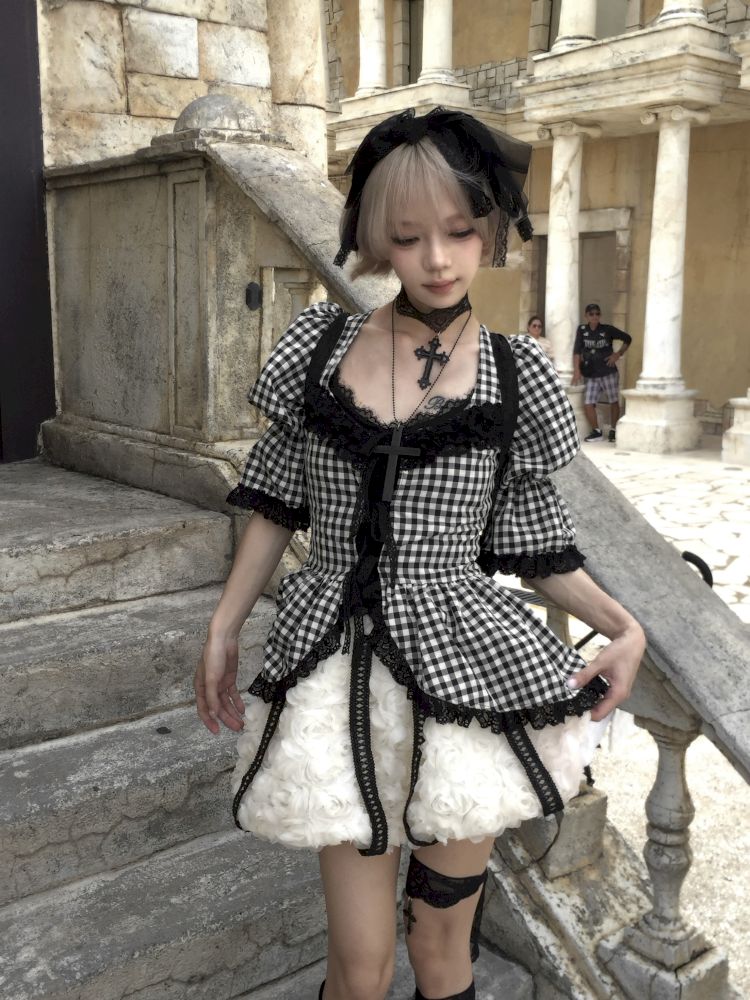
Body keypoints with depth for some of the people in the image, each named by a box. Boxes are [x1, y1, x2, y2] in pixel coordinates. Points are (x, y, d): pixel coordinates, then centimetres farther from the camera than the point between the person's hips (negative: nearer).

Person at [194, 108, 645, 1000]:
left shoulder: (516, 374, -1)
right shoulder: (320, 342, 2)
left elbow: (534, 540, 6)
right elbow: (278, 500, 9)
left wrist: (620, 624, -8)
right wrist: (223, 627, 7)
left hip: (468, 668, 0)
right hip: (338, 665, 1)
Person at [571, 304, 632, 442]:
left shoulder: (607, 329, -3)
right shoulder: (582, 330, 1)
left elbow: (627, 338, 6)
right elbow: (577, 350, -5)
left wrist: (618, 354, -5)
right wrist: (576, 370, -13)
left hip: (609, 372, -2)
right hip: (591, 375, 2)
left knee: (613, 402, 8)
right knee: (588, 404, -6)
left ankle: (613, 430, 23)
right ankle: (596, 432, 12)